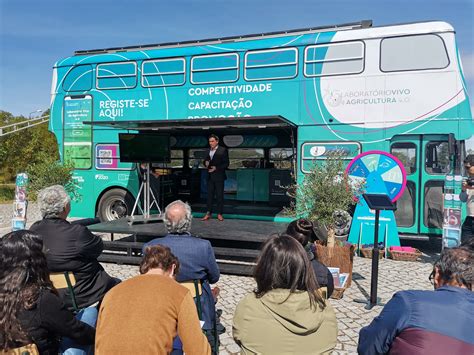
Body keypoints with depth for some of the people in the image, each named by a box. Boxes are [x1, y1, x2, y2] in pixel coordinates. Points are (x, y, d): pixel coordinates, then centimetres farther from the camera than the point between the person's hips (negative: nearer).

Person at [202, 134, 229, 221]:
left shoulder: (223, 150, -5)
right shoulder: (208, 150, 13)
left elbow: (226, 164, -7)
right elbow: (205, 160, 22)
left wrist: (216, 168, -17)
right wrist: (206, 163, -2)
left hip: (219, 176, -5)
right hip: (210, 176, 5)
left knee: (219, 195, 1)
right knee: (209, 195, 6)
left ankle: (219, 214, 9)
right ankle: (208, 213, 12)